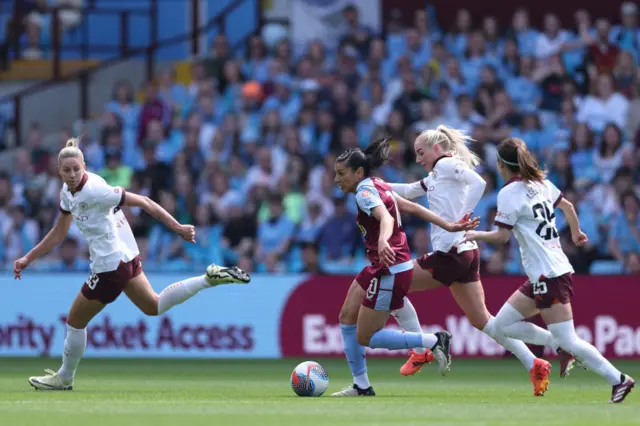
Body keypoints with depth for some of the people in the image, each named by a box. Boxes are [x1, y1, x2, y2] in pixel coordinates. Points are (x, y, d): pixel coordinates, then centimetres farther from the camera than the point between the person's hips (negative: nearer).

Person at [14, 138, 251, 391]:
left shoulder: (94, 190, -24)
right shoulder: (68, 192, 2)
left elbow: (142, 202, -21)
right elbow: (58, 234, 14)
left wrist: (177, 228, -21)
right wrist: (28, 259, 10)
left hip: (111, 264, -9)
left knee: (75, 321, 6)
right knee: (153, 306, 24)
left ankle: (64, 378, 25)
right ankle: (210, 278, 19)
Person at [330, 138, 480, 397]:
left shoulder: (365, 191, -16)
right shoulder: (377, 186, 11)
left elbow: (385, 217, -35)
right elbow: (412, 207, 14)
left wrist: (383, 241, -56)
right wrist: (449, 226, 18)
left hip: (390, 271, -10)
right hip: (380, 268, 10)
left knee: (365, 338, -3)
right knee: (347, 317, 11)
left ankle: (434, 341, -2)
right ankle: (361, 386, 15)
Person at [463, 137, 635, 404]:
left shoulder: (509, 193, -12)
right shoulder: (540, 183, 11)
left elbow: (502, 236, -15)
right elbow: (567, 206, 24)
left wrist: (476, 235, 3)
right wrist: (576, 233, 42)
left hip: (548, 275, -9)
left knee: (567, 341, -8)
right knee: (502, 324, 11)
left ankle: (618, 380, -6)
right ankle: (565, 349, 9)